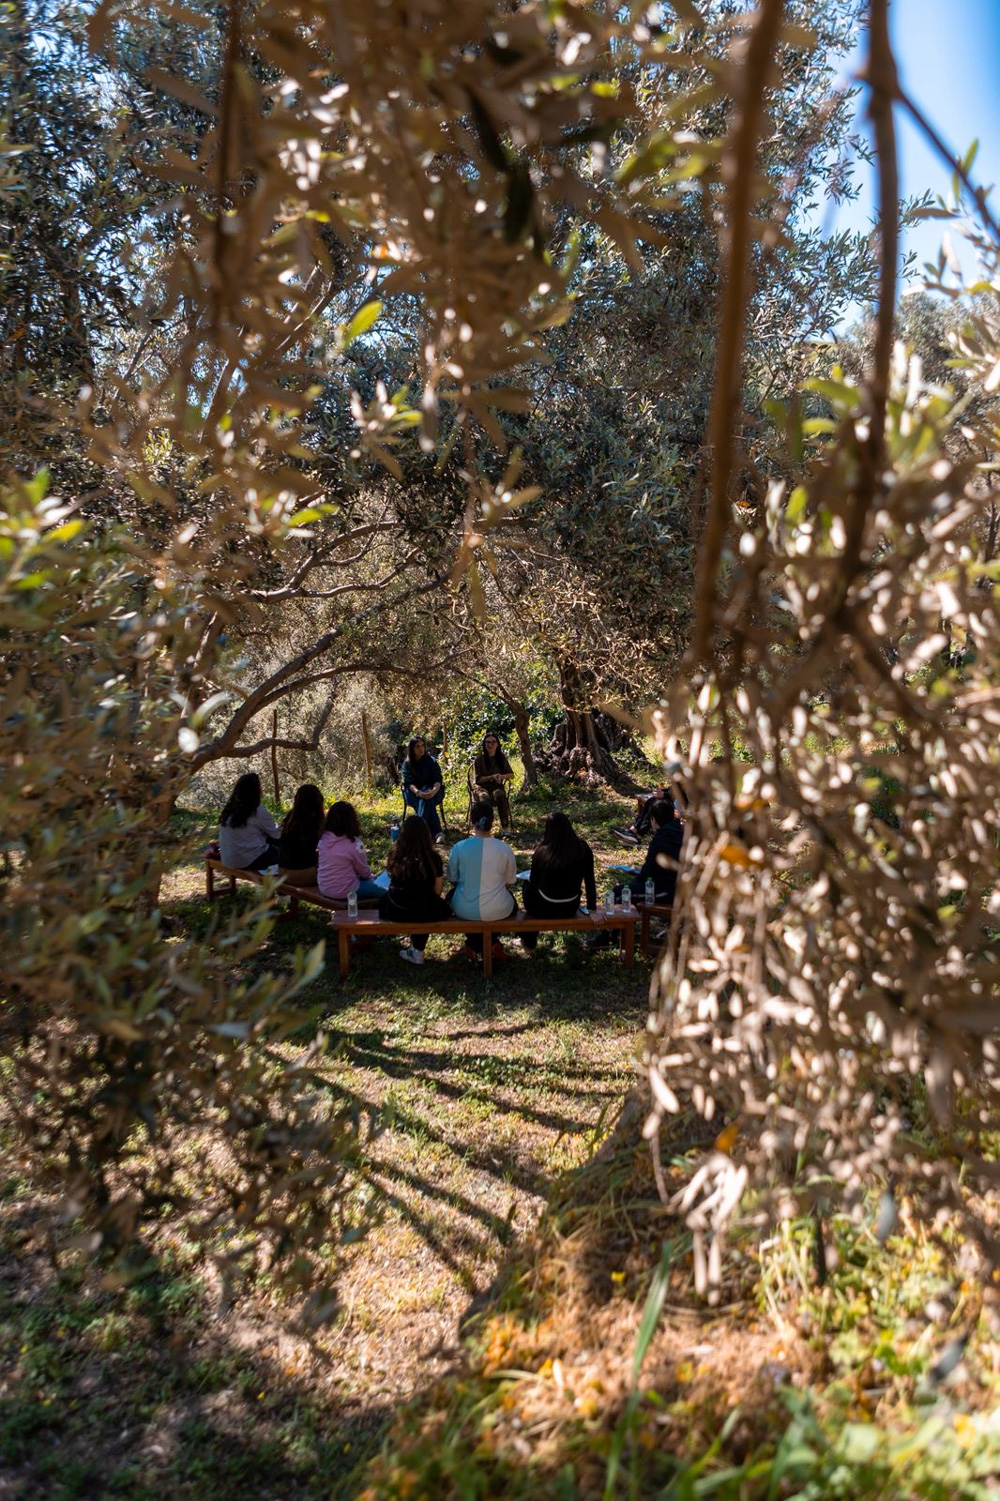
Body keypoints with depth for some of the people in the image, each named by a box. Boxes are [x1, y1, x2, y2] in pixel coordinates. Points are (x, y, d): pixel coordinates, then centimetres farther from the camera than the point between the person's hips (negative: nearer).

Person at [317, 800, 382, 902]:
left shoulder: (323, 838, -5)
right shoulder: (353, 843, -22)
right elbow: (365, 872, -10)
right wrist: (368, 876, 13)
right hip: (344, 893, -7)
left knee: (369, 882, 27)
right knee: (382, 893, 12)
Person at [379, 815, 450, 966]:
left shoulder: (395, 853, -9)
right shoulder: (433, 857, -13)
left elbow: (392, 876, 7)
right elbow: (437, 890, -4)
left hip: (395, 912, 1)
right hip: (425, 914, -1)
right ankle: (417, 951, 36)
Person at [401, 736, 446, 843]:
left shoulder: (431, 761, -1)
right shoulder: (407, 764, 1)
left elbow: (438, 779, -10)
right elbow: (409, 783, -10)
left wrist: (434, 790, -32)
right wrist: (418, 792, -31)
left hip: (431, 790, 0)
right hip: (413, 793, 0)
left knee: (427, 798, -35)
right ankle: (436, 833, -42)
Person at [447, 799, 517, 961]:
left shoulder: (459, 847, -14)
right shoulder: (504, 849, -12)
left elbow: (452, 879, 1)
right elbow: (509, 882, 1)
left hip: (464, 911, 0)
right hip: (498, 911, 0)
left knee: (452, 894, 37)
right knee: (512, 904, 37)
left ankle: (475, 944, 26)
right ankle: (489, 943, 21)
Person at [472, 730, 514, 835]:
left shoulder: (501, 758, 9)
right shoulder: (479, 759, 0)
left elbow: (511, 775, 10)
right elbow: (477, 779, -4)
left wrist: (501, 776, -11)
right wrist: (492, 777, -15)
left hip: (497, 787, 2)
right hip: (482, 788, -2)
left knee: (499, 795, -35)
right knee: (485, 797, -38)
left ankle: (505, 827, -33)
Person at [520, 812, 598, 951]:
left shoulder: (542, 853, -20)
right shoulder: (583, 849, -13)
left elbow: (533, 883, -7)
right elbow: (590, 881, -8)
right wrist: (592, 908, 2)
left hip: (546, 910, -4)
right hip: (570, 909, 4)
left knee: (528, 889, 28)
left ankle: (529, 941, 40)